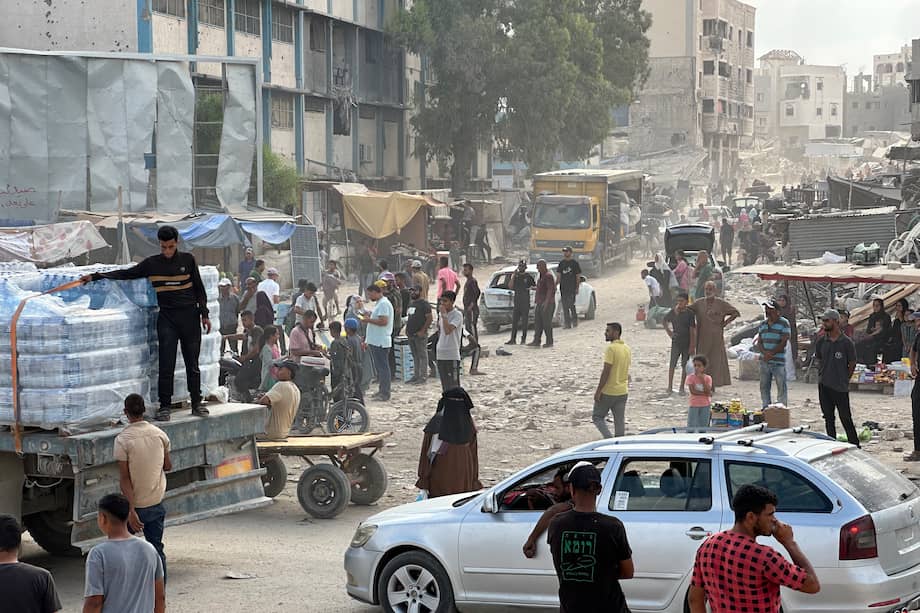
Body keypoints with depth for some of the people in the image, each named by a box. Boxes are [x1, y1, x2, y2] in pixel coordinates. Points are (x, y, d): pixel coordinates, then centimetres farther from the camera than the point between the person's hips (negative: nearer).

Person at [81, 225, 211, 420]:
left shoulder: (187, 260, 4)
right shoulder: (152, 263, 2)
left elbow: (199, 288, 10)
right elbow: (126, 274, 5)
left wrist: (204, 314, 7)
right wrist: (96, 276, 0)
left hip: (190, 316, 1)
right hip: (167, 318, -1)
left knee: (192, 364, 5)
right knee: (166, 365, -5)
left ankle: (196, 403, 15)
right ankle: (164, 406, 2)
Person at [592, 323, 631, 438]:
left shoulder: (611, 348, -18)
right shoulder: (627, 349, 9)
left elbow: (606, 371, -20)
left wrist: (598, 391, -16)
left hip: (608, 392, -7)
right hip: (623, 391, 7)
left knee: (597, 417, 6)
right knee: (620, 421, 10)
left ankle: (609, 439, -8)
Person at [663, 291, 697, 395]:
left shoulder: (690, 313, -6)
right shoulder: (673, 312, 0)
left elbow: (692, 330, -6)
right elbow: (664, 321, 17)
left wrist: (692, 346, -9)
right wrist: (669, 332, 6)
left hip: (687, 343, -1)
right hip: (676, 342, 1)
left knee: (685, 365, 5)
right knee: (672, 364, -1)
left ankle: (681, 388, 14)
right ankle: (670, 388, 4)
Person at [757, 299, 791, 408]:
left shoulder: (783, 323, -5)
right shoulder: (763, 324, 13)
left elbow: (783, 343, -10)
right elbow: (759, 343, 11)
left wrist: (771, 354, -16)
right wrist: (765, 352, -10)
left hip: (778, 362, -6)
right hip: (764, 361, 6)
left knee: (781, 387, -2)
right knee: (764, 387, 11)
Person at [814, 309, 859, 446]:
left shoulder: (846, 342, -7)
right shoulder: (821, 341, 5)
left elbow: (852, 363, 0)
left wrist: (844, 379, 0)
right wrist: (822, 375, 7)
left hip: (840, 387, -5)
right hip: (824, 385, 5)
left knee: (845, 418, -3)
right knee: (828, 418, 10)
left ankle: (855, 446, 6)